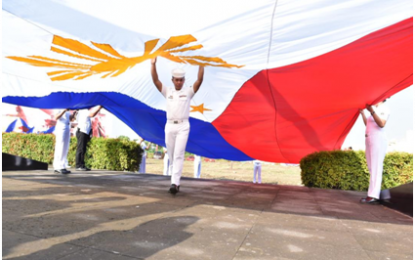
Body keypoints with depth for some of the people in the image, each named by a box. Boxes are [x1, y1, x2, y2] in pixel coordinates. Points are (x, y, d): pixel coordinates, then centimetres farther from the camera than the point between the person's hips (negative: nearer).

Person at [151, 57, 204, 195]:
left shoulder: (188, 92, 5)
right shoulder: (167, 91, 12)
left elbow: (199, 81, -8)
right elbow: (155, 80, 2)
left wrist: (201, 64, -15)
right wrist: (153, 64, -7)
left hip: (183, 126, -3)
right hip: (169, 126, 4)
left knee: (178, 155, -12)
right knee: (171, 156, 8)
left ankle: (174, 183, -15)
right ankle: (176, 182, 21)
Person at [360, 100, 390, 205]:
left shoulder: (384, 109, -4)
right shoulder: (375, 110, 21)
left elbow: (381, 124, -21)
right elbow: (367, 124, 26)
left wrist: (372, 111, -31)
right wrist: (363, 113, 23)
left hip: (378, 140, -9)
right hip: (370, 140, 9)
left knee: (376, 168, -12)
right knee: (372, 168, 5)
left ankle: (373, 196, -15)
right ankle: (375, 195, 8)